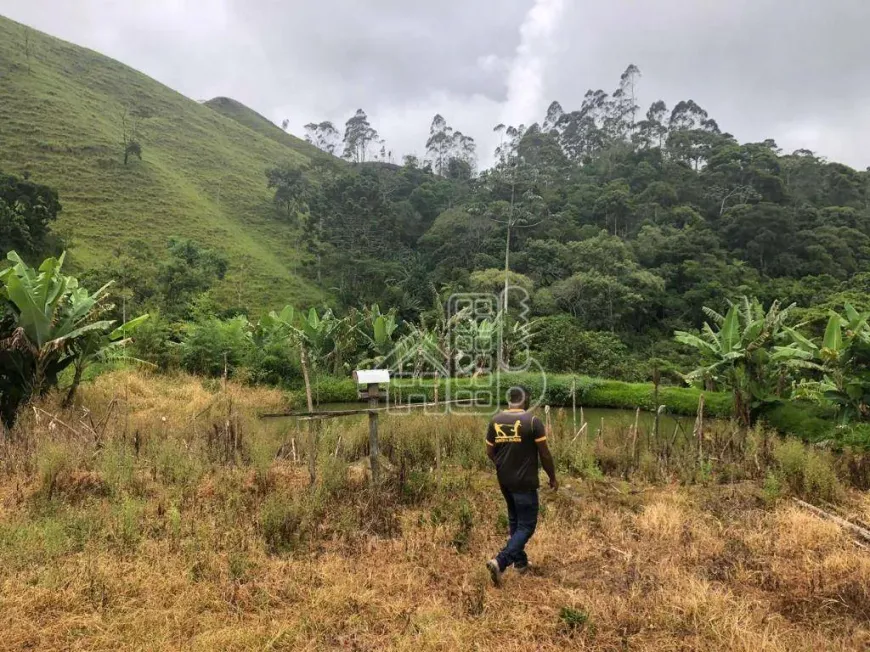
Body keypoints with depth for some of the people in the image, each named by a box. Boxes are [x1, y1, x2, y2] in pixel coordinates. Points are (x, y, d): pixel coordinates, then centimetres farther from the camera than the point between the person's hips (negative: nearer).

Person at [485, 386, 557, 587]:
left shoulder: (495, 420, 0)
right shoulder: (532, 421, -13)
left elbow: (490, 451, 7)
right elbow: (544, 454, -10)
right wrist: (553, 478, 4)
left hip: (504, 480, 6)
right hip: (525, 481, -6)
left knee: (514, 520, 22)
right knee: (526, 525, 2)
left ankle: (520, 561, 32)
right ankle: (500, 562, -13)